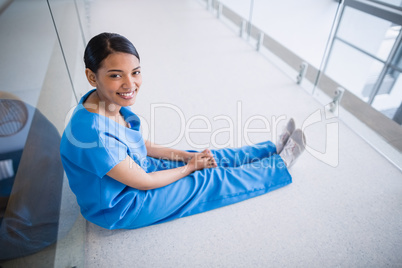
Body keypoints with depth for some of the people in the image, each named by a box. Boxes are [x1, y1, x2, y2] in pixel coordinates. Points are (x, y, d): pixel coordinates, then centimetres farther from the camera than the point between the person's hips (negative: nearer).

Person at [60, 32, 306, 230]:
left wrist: (187, 155, -4)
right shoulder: (92, 134, -37)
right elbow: (143, 182, -25)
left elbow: (140, 146, 3)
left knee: (212, 157, 6)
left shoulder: (111, 101, -11)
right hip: (120, 207, -7)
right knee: (210, 182, -3)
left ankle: (274, 150, 23)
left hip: (135, 167, 7)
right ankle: (281, 164, 16)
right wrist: (190, 167, -10)